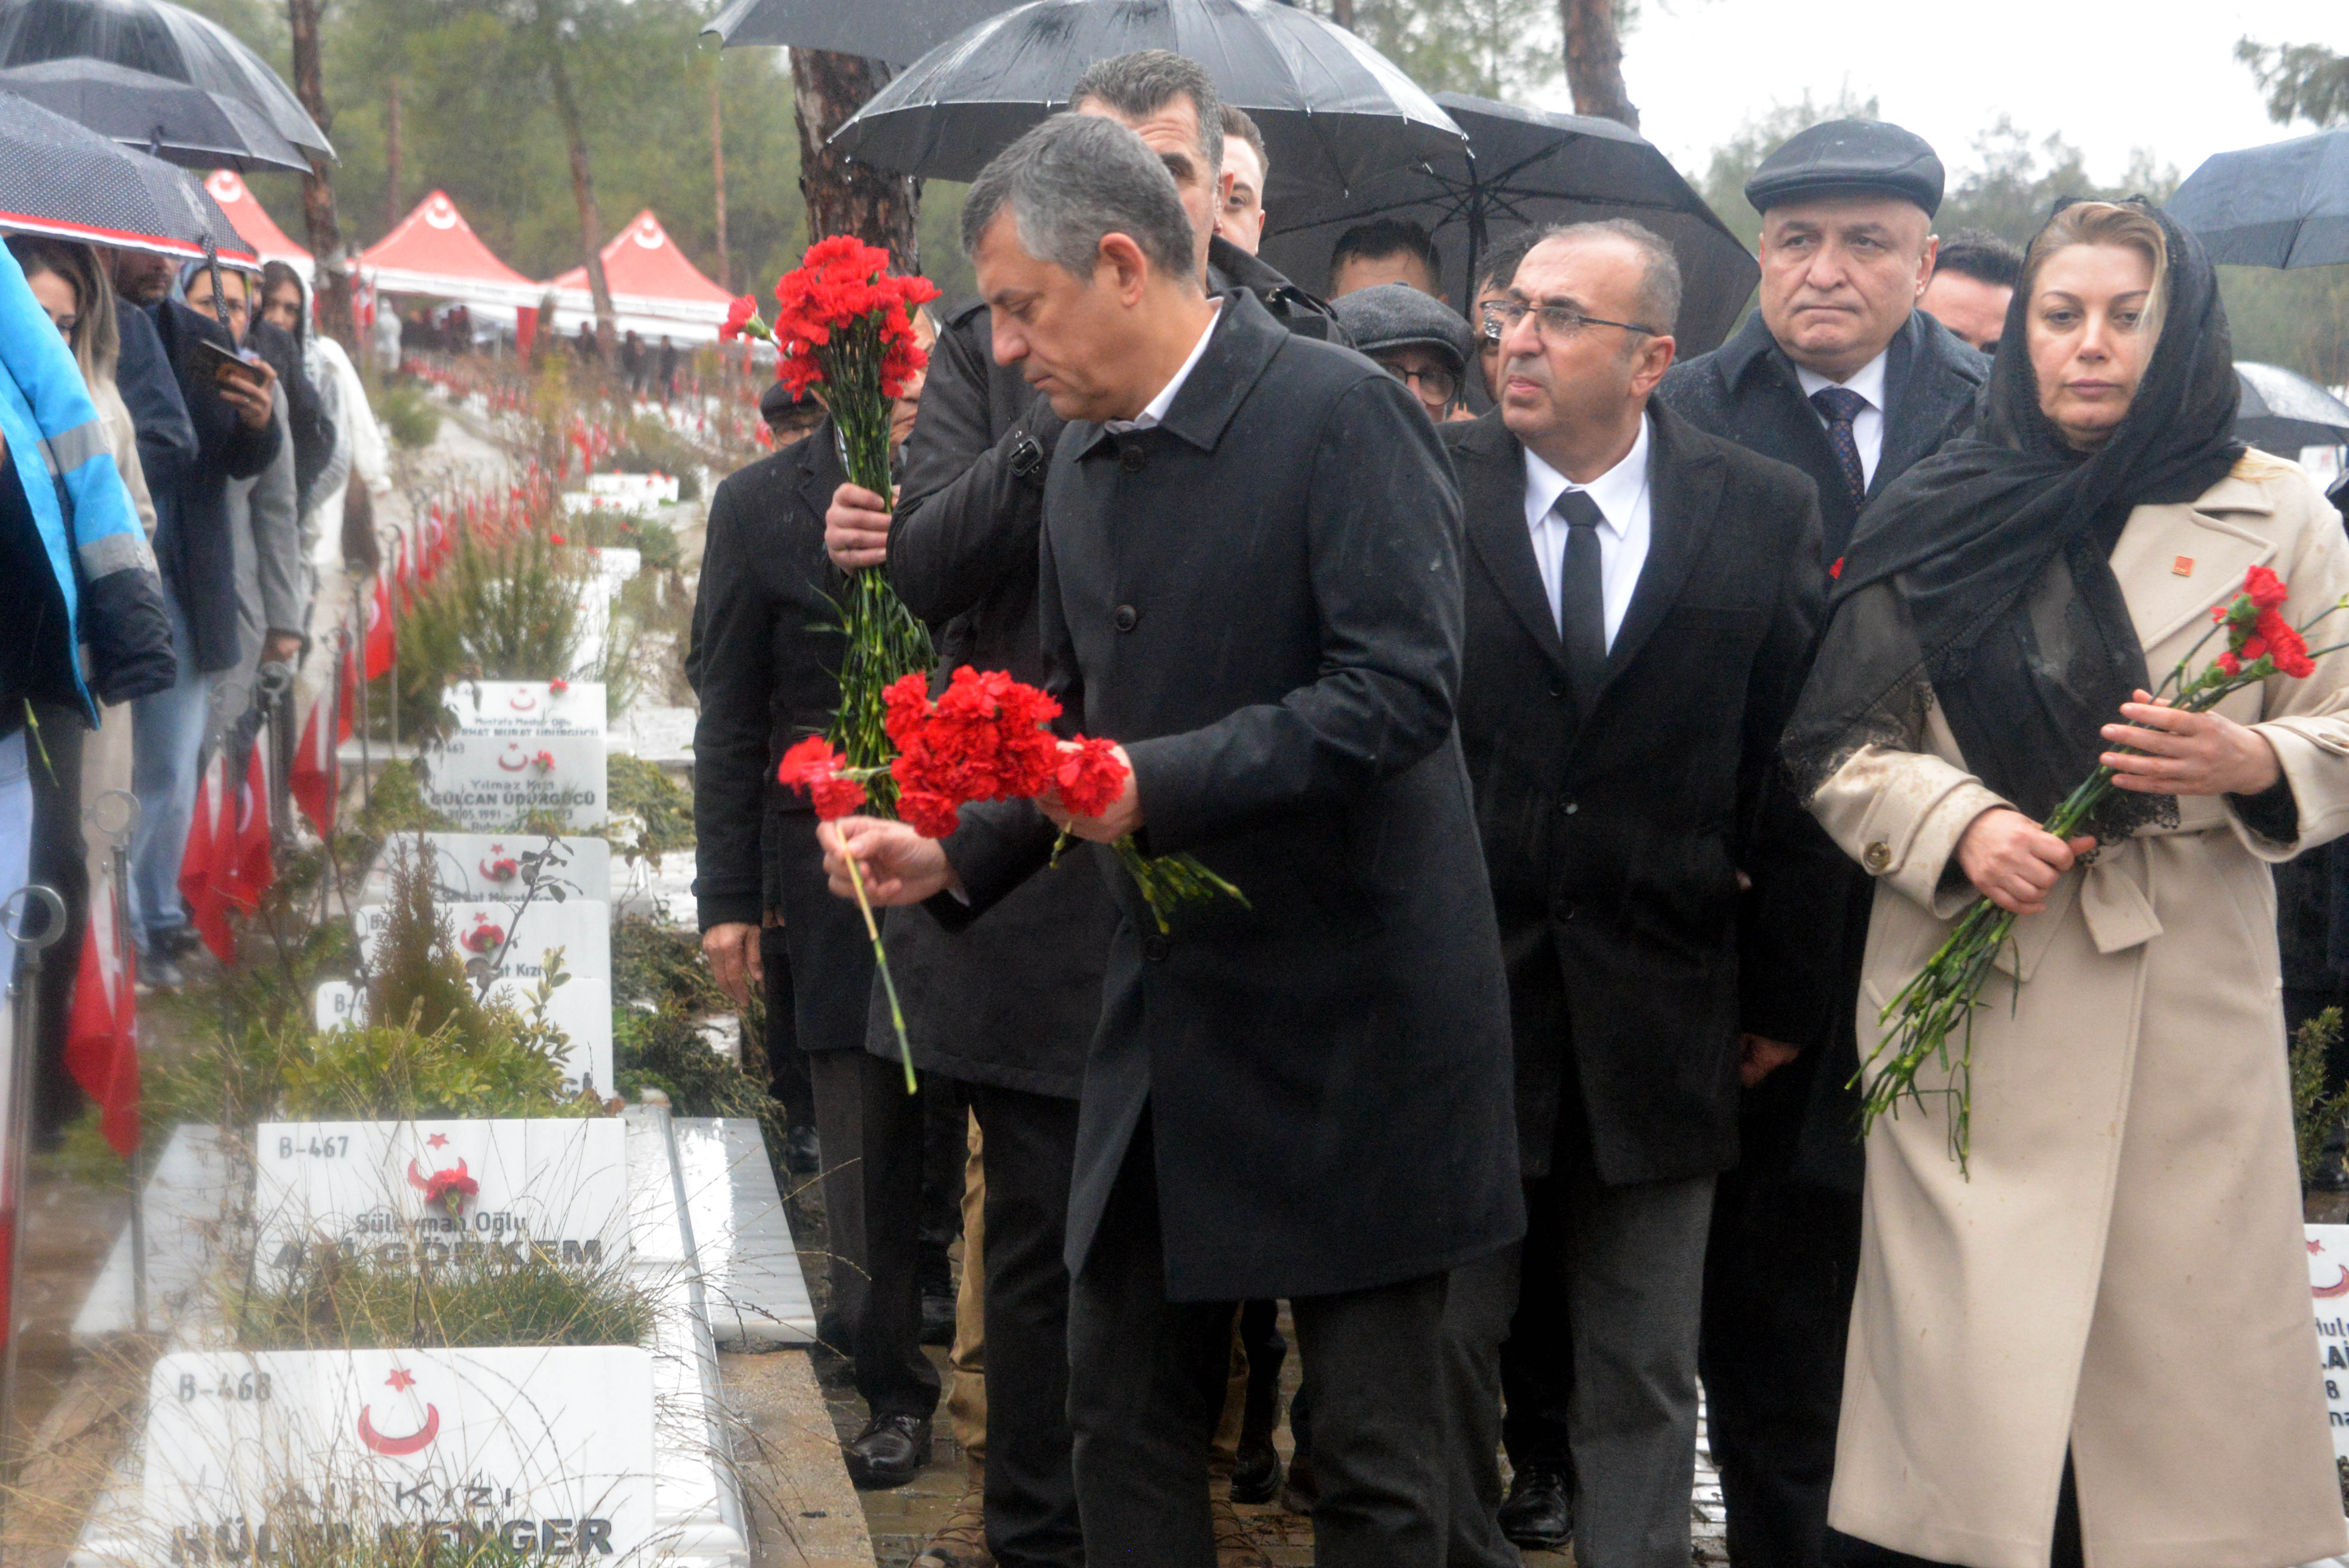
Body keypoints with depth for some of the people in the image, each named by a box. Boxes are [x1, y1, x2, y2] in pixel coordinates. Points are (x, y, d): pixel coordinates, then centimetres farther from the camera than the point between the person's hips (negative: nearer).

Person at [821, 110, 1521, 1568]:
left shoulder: (1340, 414, -14)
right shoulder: (1085, 467, 10)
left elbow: (1401, 690, -23)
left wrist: (1154, 786, -25)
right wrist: (958, 855, 3)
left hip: (1351, 1020, -7)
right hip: (1168, 1015, 8)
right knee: (1127, 1418, 14)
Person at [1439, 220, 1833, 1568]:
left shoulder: (1766, 516, -1)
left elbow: (1795, 761, 1)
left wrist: (1782, 988, 0)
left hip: (1657, 1023, 1)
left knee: (1644, 1378, 11)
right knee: (1443, 1343, 10)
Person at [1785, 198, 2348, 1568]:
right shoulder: (1940, 522, 9)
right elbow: (1843, 751, 8)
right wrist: (1962, 827, -10)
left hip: (2186, 1008, 0)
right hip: (1970, 1000, 0)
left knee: (2175, 1333, -1)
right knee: (1967, 1374, -2)